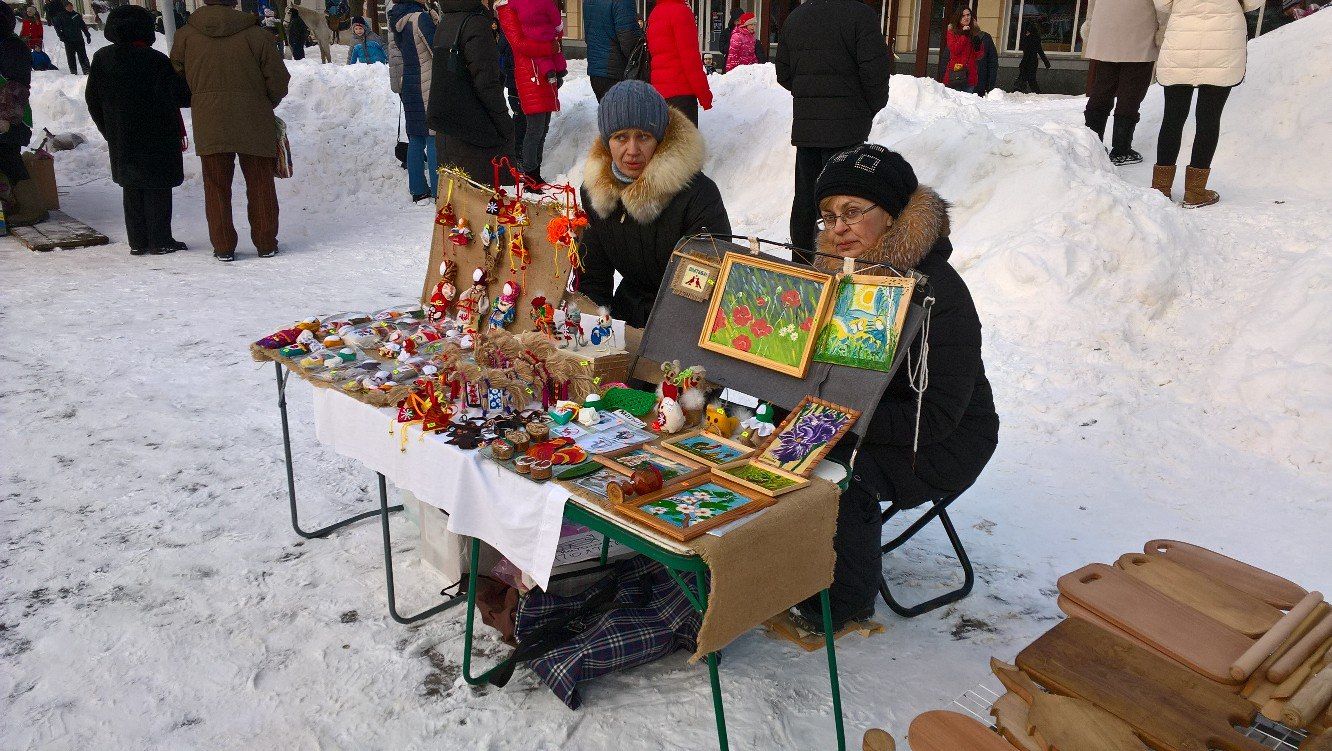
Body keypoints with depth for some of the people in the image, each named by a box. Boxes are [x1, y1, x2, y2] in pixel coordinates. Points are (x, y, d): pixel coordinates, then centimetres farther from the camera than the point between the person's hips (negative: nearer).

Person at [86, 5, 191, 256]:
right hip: (156, 138, -5)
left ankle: (137, 242, 14)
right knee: (157, 188, 2)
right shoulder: (156, 60, -15)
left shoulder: (102, 58, 4)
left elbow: (92, 99, 10)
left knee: (131, 187, 12)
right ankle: (160, 241, 3)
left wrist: (109, 130, 18)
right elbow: (181, 94, -10)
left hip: (120, 139, 5)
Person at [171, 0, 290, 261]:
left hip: (209, 126, 2)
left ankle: (223, 247, 12)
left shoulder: (185, 35, 1)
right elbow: (279, 79, -4)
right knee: (260, 185, 10)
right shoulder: (255, 34, -8)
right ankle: (266, 244, 14)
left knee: (216, 187, 10)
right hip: (255, 123, -1)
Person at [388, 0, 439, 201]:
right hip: (428, 86, -8)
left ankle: (418, 190, 14)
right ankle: (438, 191, -8)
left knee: (415, 138, 11)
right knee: (434, 138, -6)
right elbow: (438, 51, -15)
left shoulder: (395, 20, 10)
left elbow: (395, 56, 16)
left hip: (407, 85, 8)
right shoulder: (421, 18, -15)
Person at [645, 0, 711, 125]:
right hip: (681, 91, -8)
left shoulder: (654, 13, 17)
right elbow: (689, 57, -13)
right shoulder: (681, 11, -8)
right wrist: (704, 93, -10)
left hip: (658, 90, 9)